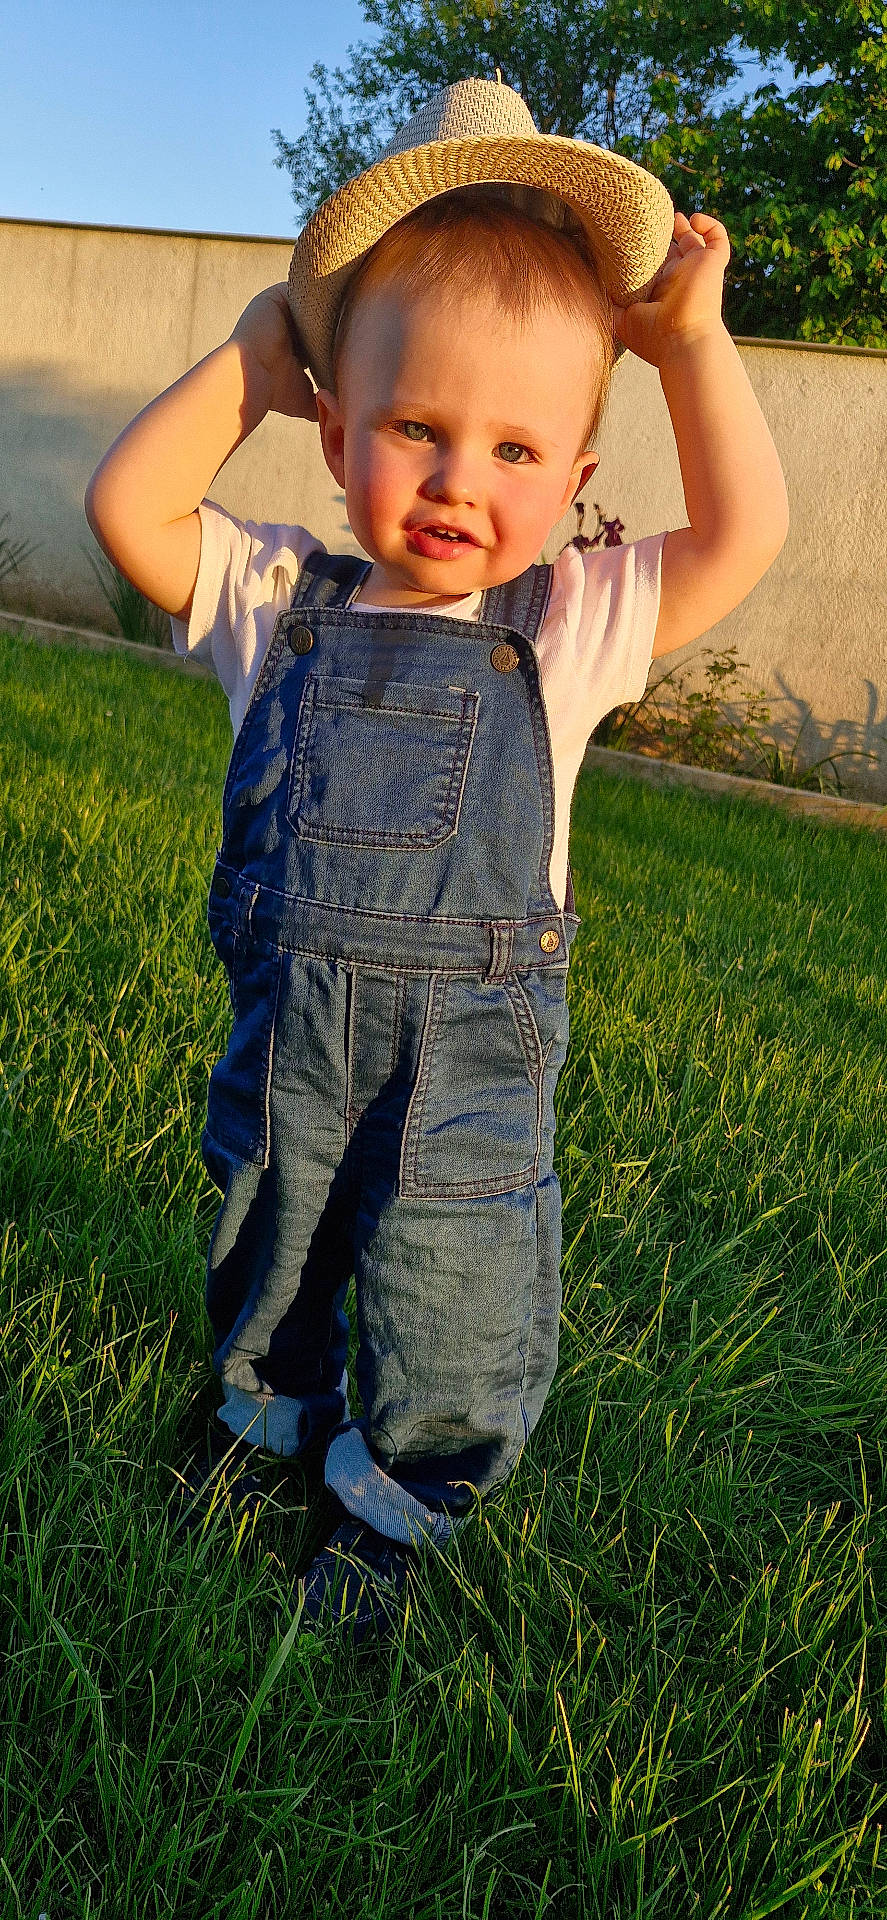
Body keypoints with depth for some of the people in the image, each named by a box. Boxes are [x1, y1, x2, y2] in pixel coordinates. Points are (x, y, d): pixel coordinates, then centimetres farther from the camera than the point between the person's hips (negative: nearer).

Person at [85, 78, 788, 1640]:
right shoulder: (281, 602, -3)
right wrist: (251, 354, -6)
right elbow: (128, 508, -9)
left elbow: (744, 532, -9)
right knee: (261, 1268, 25)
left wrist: (692, 338, -6)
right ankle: (273, 1411, 56)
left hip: (471, 1068, -2)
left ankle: (388, 1502, 40)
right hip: (283, 1041, 2)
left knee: (447, 1334, 11)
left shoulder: (565, 629, -6)